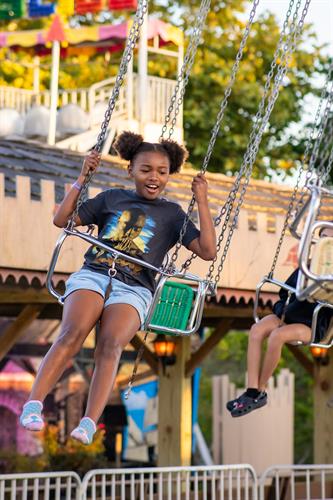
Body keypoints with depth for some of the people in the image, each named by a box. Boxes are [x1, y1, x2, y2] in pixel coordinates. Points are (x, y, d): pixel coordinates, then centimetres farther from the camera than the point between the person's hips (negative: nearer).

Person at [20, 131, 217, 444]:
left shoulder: (172, 213, 18)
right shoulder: (112, 198, 21)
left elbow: (208, 251, 8)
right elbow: (62, 219, 20)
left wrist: (201, 202, 5)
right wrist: (82, 179, 15)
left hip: (133, 289, -1)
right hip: (93, 276, 1)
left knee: (111, 344, -31)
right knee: (73, 332, -31)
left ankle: (89, 424, -41)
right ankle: (33, 406, -38)